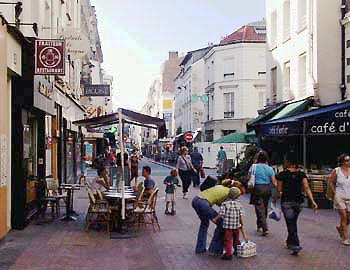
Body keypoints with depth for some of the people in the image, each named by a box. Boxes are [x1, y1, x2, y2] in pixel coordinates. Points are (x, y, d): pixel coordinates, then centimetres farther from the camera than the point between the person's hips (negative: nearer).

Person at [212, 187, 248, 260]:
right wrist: (242, 225, 17)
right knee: (236, 239, 21)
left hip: (227, 226, -5)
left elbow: (221, 214, -14)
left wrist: (215, 219, 0)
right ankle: (237, 250, 32)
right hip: (237, 226, 5)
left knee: (228, 239, -1)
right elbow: (241, 215, 6)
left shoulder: (225, 204, -9)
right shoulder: (238, 204, 5)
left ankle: (228, 253, -5)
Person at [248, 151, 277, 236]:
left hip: (257, 188, -3)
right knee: (264, 208, 17)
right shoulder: (269, 169, -1)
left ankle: (265, 229, -13)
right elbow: (274, 181, -3)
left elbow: (249, 178, 2)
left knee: (260, 209, -2)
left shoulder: (253, 167, -5)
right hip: (267, 189, 3)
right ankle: (259, 226, 30)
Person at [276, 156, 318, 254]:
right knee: (293, 223, 19)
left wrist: (280, 194, 22)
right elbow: (306, 188, -6)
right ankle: (290, 242, 32)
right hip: (298, 202, 4)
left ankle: (296, 245, -19)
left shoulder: (282, 174, -4)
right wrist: (312, 201, -8)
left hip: (286, 202, -4)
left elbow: (279, 190, 0)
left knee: (291, 224, -6)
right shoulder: (301, 174, 3)